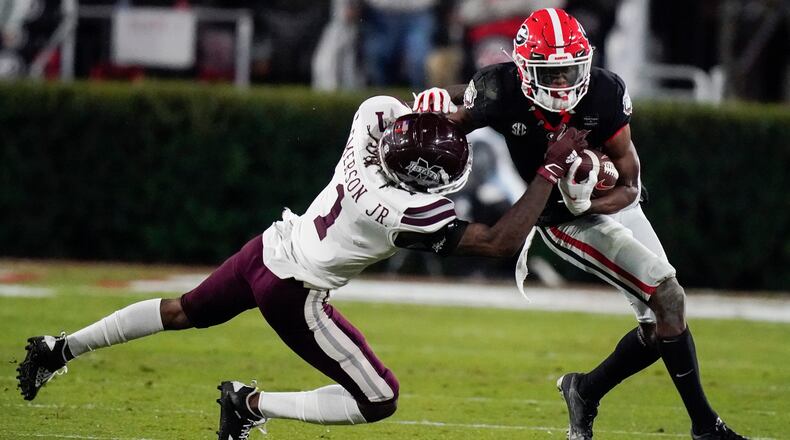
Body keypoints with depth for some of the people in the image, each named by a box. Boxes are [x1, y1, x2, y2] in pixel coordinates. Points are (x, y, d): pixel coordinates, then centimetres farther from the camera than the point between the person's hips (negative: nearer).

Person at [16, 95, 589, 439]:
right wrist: (552, 170, -26)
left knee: (182, 311, 30)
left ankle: (59, 349, 34)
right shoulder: (411, 212, -31)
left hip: (270, 247, 7)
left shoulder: (375, 119, -16)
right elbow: (501, 242, -27)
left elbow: (388, 106, 10)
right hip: (294, 293, -7)